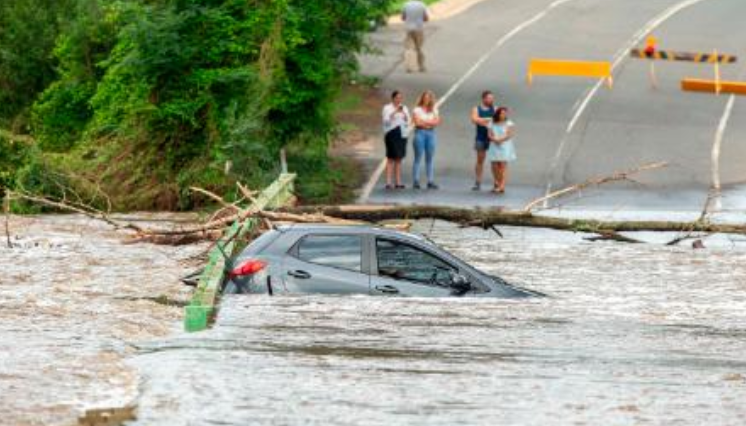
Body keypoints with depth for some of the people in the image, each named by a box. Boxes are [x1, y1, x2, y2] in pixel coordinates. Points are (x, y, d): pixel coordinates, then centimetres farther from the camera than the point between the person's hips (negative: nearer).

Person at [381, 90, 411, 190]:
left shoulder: (404, 109, 15)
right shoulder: (387, 108, -1)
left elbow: (408, 121, 7)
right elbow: (386, 120, -13)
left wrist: (403, 113, -9)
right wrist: (395, 112, -21)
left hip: (402, 134, 5)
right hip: (392, 134, -5)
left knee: (399, 159, 7)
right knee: (391, 159, -9)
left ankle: (398, 182, 9)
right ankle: (388, 182, -10)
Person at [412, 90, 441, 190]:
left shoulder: (434, 110, 13)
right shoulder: (417, 110, 3)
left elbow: (437, 122, 3)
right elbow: (418, 122, -8)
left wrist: (424, 122, -6)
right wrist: (430, 122, -3)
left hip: (431, 133, 4)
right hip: (420, 133, -4)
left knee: (430, 158, 2)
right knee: (418, 158, -4)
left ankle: (431, 181, 2)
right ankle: (416, 181, -5)